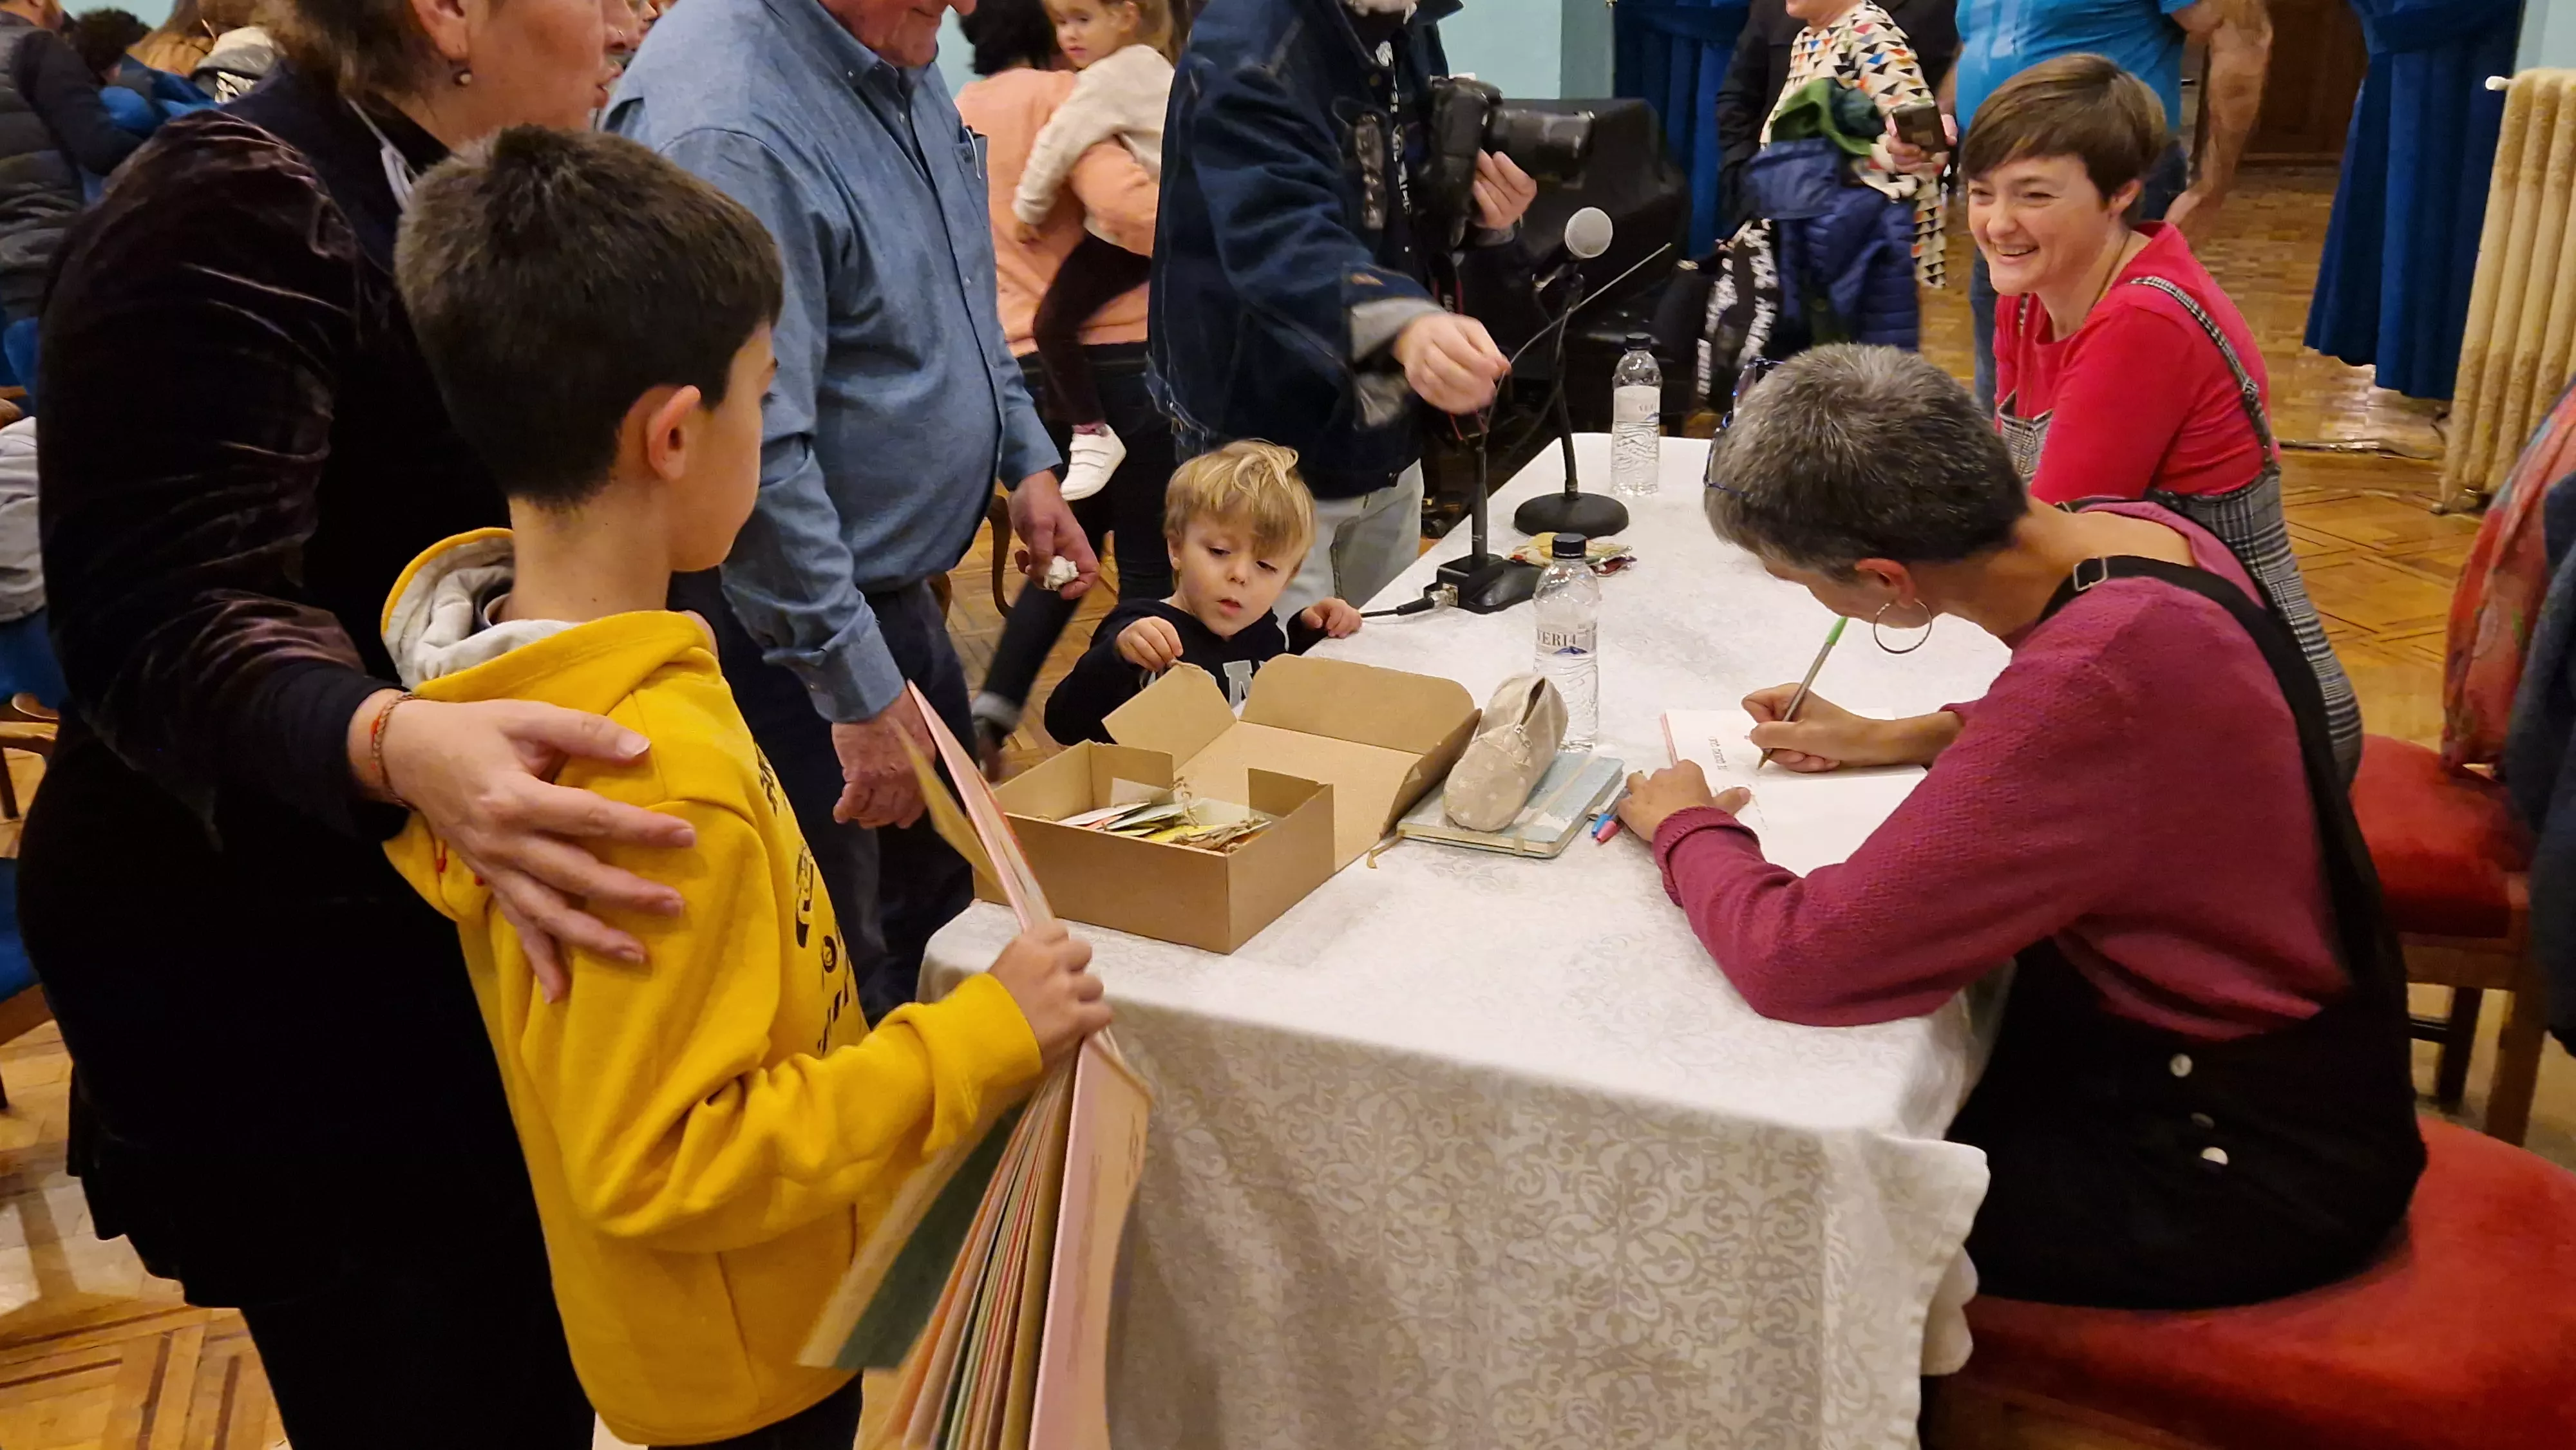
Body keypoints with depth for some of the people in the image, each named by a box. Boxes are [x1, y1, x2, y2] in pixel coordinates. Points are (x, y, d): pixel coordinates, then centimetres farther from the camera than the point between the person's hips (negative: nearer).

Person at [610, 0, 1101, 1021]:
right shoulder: (725, 129, -28)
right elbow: (755, 462, -30)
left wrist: (1026, 459, 15)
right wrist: (862, 694, -26)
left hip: (898, 587, 10)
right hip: (785, 624, -9)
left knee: (943, 899, 24)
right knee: (842, 980, 6)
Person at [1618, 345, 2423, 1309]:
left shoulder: (2093, 676, -35)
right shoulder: (2132, 536, -8)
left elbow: (1795, 960, -33)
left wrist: (1685, 825, -13)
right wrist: (1894, 739, 8)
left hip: (2245, 1172, -8)